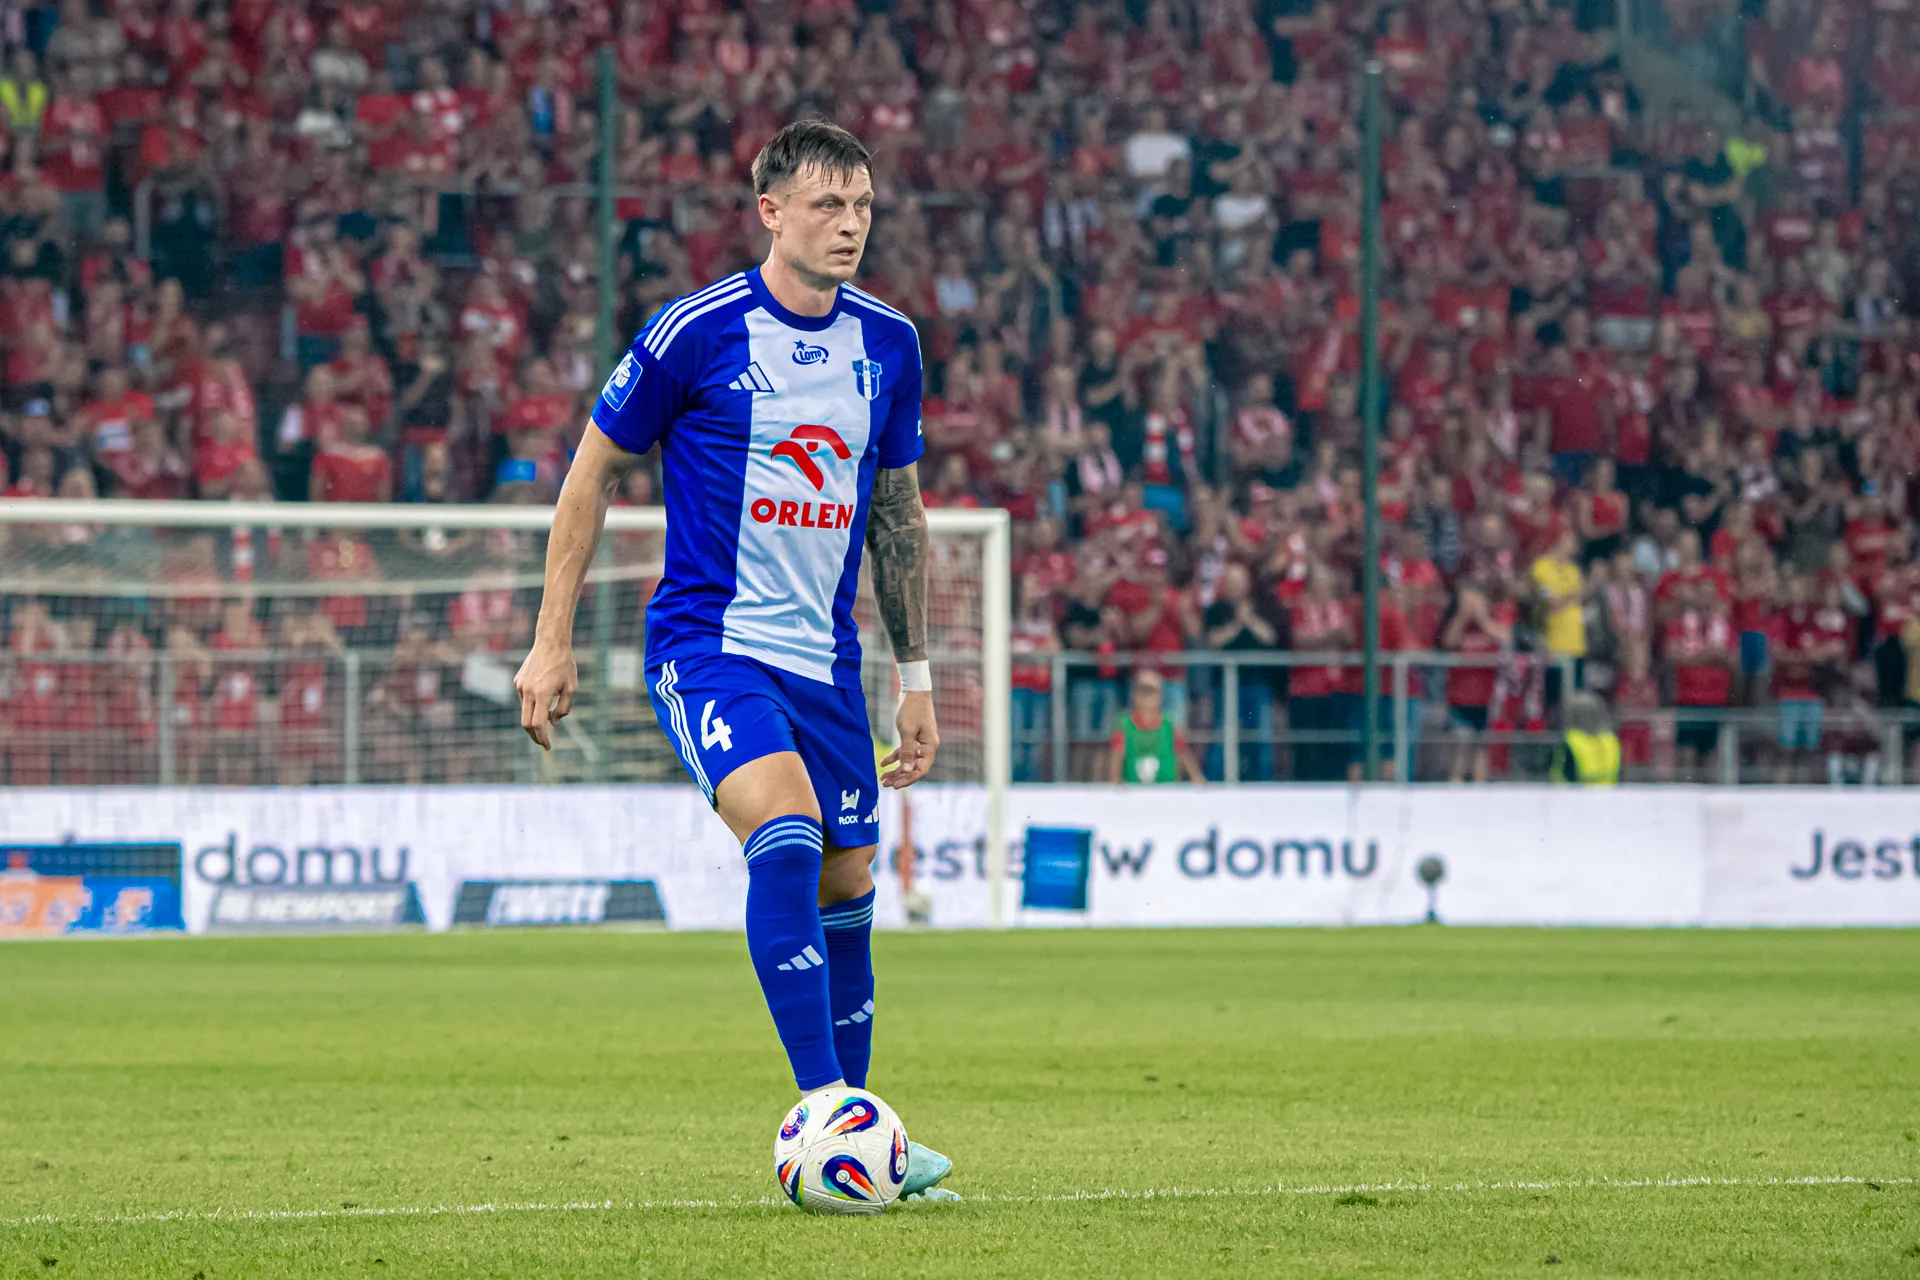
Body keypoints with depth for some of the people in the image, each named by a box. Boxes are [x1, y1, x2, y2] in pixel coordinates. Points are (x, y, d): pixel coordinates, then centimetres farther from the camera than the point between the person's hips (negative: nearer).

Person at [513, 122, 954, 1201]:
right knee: (785, 837, -27)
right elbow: (595, 473, 0)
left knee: (847, 890, 6)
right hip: (708, 640, -6)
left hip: (825, 658, 6)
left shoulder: (889, 343, 6)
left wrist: (917, 678, 17)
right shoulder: (698, 331, -9)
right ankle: (825, 1108, -28)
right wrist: (552, 641, -2)